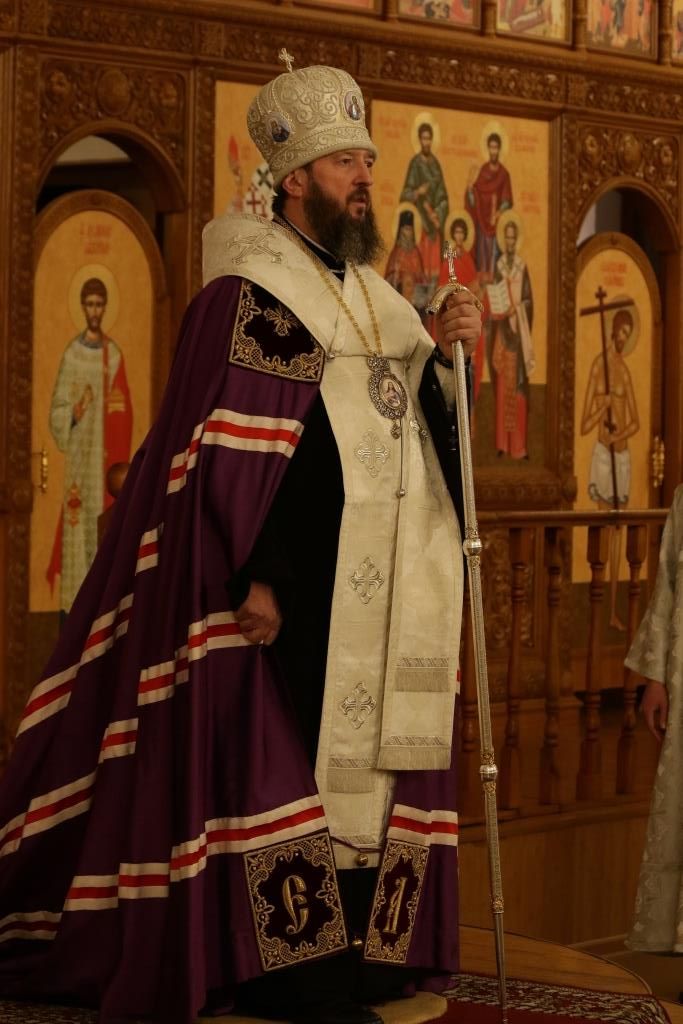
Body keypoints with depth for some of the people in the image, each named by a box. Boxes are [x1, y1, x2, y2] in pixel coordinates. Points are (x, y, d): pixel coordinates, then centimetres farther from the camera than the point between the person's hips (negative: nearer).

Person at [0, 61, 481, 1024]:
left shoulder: (366, 292, 16)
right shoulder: (246, 294, -10)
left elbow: (403, 412, 17)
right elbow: (223, 453, -16)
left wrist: (440, 348, 0)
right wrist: (256, 575, -22)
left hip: (367, 594, 8)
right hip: (290, 583, -8)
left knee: (358, 760, 9)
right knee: (284, 758, -4)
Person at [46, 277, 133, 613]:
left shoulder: (115, 355, 6)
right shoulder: (71, 354, 5)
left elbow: (123, 413, 2)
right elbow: (56, 409, 5)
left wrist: (114, 459, -9)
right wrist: (73, 414, -18)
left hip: (104, 459, 0)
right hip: (77, 459, 0)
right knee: (77, 531, -2)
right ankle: (76, 611, 1)